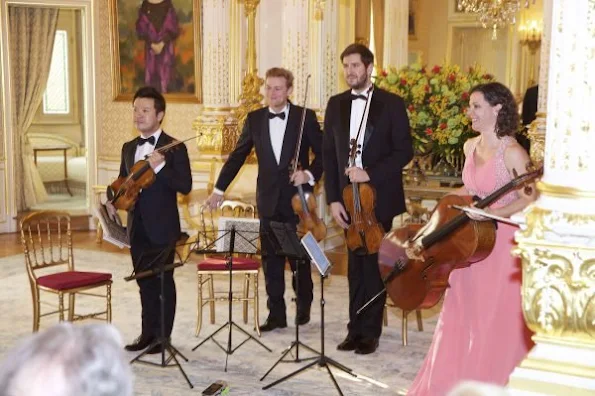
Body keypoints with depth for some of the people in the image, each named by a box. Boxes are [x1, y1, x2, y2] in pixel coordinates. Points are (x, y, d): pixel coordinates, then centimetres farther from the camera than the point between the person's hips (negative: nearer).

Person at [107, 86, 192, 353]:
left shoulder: (175, 148, -8)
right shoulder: (128, 148, 11)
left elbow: (185, 186, -15)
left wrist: (160, 167, -27)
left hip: (162, 226, -6)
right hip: (137, 226, 6)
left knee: (163, 280, 3)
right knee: (144, 281, 14)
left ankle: (163, 336, 14)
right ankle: (148, 332, 25)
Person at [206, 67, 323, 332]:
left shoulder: (305, 117, -2)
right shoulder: (254, 119, 6)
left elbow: (322, 153, 0)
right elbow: (237, 156, 10)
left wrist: (310, 174, -17)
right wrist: (219, 189, 8)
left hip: (297, 197, -2)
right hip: (268, 199, 3)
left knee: (299, 256, 6)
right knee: (271, 259, 5)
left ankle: (304, 308, 24)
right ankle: (276, 314, 13)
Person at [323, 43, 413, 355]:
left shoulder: (391, 104, -2)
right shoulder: (336, 105, 8)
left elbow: (404, 151, -5)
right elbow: (329, 154, 7)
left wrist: (370, 173, -18)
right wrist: (333, 198, -1)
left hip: (379, 198, -3)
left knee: (374, 265, 2)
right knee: (355, 266, 9)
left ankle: (370, 331, 12)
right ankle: (355, 328, 17)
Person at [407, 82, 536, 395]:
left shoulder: (512, 152, -15)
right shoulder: (470, 147, 8)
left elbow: (530, 199, -18)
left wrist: (492, 213, -28)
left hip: (502, 243, -7)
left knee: (495, 322, 1)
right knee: (462, 317, 13)